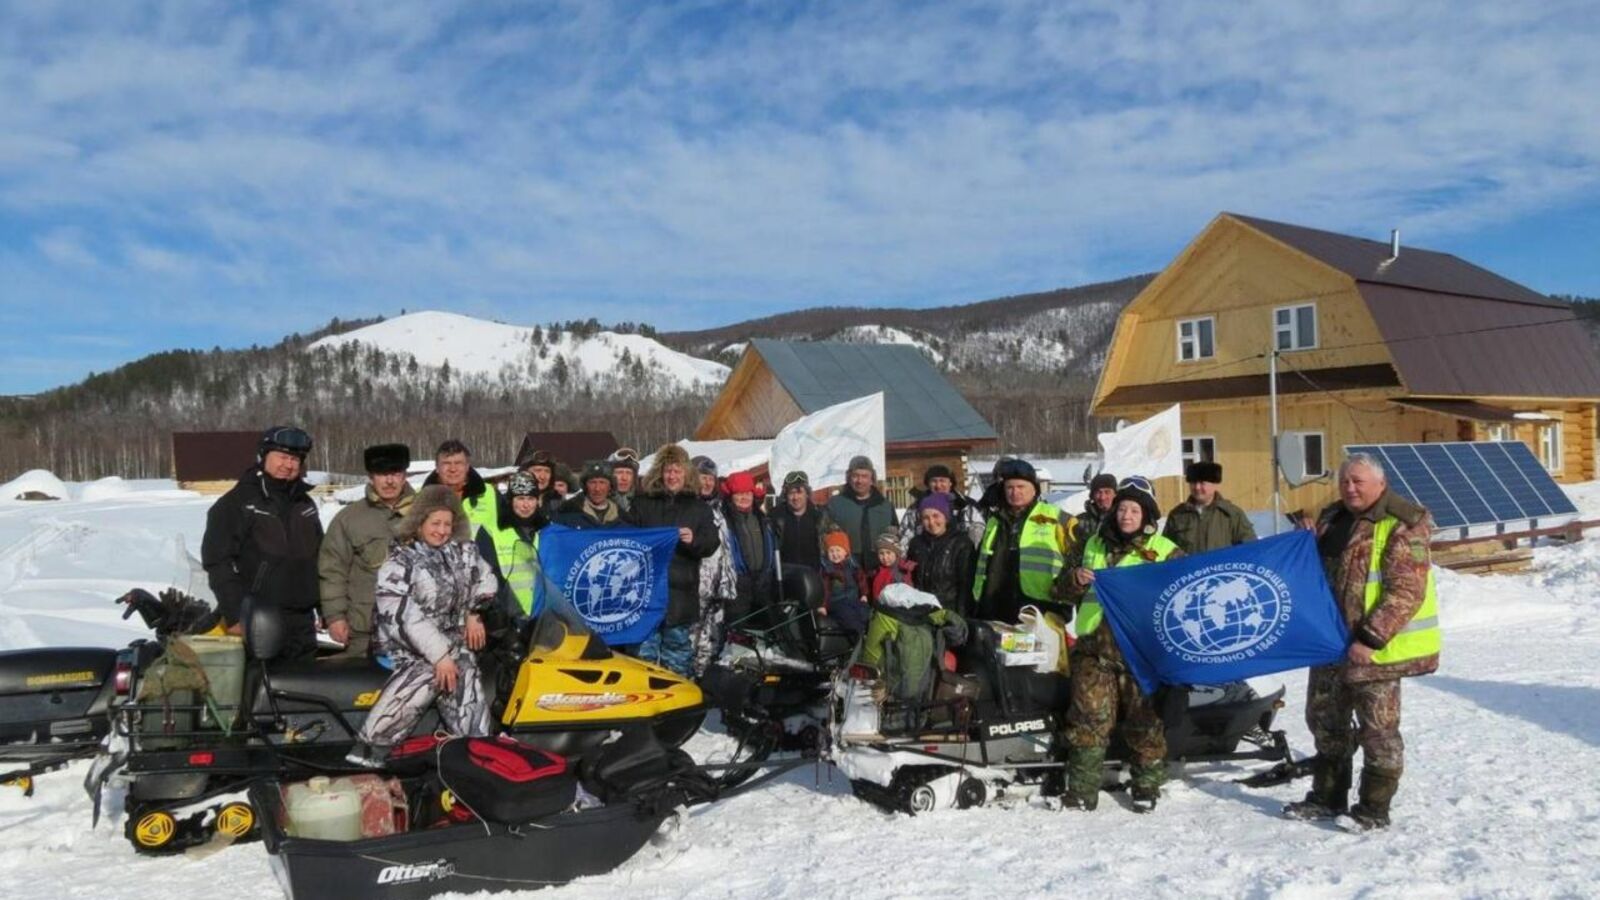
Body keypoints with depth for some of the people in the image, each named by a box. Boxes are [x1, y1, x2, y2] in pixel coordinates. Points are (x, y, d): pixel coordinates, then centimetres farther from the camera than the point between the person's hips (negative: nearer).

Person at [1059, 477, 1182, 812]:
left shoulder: (1163, 550, 6)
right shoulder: (1094, 545, 16)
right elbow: (1069, 591, 19)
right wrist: (1077, 579, -3)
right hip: (1094, 643, 2)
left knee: (1143, 717, 4)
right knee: (1088, 715, -2)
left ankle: (1147, 784, 18)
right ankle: (1081, 788, 3)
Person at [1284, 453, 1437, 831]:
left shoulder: (1402, 526, -14)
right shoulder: (1331, 520, 11)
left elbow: (1406, 592, -21)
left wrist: (1370, 638, -25)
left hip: (1374, 648, -9)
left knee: (1378, 729, 1)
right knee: (1325, 719, 17)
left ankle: (1374, 810, 12)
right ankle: (1327, 798, 31)